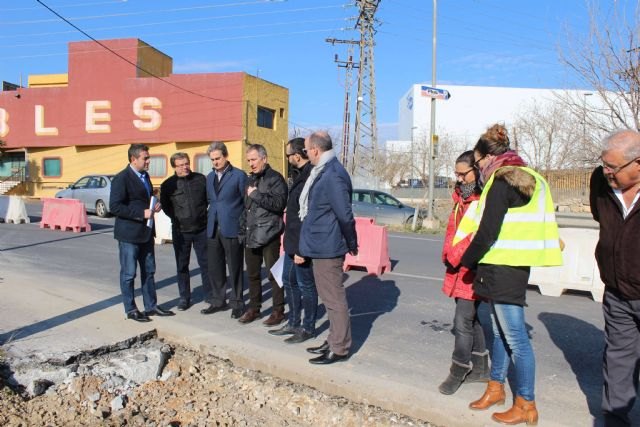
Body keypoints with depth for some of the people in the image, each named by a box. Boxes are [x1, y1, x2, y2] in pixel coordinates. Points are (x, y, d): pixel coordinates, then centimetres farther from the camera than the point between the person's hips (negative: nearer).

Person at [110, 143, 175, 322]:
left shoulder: (145, 176, 12)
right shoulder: (121, 178, -14)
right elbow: (115, 206, -20)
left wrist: (154, 206, 4)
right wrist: (142, 213, -23)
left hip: (146, 232, 8)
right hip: (129, 233, -8)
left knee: (149, 271, 14)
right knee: (128, 273, 4)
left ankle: (151, 306, 25)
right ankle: (130, 310, 16)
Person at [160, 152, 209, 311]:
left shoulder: (201, 179, 0)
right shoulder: (168, 185, -3)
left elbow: (209, 198, 11)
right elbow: (165, 206, 8)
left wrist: (203, 215, 8)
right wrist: (177, 219, 4)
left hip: (202, 229, 1)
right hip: (181, 232, 0)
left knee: (205, 263, 9)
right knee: (182, 265, 7)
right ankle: (184, 297, 18)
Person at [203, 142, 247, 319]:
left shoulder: (239, 175, -4)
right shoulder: (209, 177, 14)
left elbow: (246, 201, -4)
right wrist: (213, 217, 10)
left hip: (232, 229, -5)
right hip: (213, 229, 6)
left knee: (234, 268, 2)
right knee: (215, 267, 10)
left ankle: (237, 303, 13)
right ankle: (218, 300, 24)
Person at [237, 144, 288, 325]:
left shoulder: (275, 179, -7)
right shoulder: (250, 179, 17)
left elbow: (279, 203, -19)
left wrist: (256, 194, -17)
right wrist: (243, 230, 15)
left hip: (269, 235, -7)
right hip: (251, 235, 7)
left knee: (273, 274, 0)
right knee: (252, 274, 13)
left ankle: (278, 311, 10)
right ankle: (254, 308, 26)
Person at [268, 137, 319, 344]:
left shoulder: (310, 177, -22)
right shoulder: (301, 175, 11)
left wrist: (302, 249, -24)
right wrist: (289, 239, 18)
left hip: (302, 244, -10)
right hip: (292, 242, 10)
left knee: (306, 285, 4)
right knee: (289, 281, 19)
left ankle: (308, 328, 19)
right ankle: (293, 323, 32)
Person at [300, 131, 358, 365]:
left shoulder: (332, 175, -21)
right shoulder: (322, 172, 11)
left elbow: (345, 214, -22)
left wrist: (351, 243, -10)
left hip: (326, 247, -10)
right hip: (321, 246, 10)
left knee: (334, 298, 0)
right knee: (329, 297, 19)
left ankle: (340, 348, 12)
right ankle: (334, 340, 32)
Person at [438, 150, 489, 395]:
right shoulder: (462, 198, 14)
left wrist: (456, 255, -16)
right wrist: (449, 254, 6)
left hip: (473, 271, -9)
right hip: (458, 269, 9)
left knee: (463, 321, -4)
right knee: (470, 318, 17)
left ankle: (458, 371, 12)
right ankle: (480, 368, 31)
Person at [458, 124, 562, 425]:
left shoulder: (502, 182, -14)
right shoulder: (528, 178, 15)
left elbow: (487, 232, -18)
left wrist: (467, 261, -3)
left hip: (503, 268, -10)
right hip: (516, 265, 10)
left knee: (514, 336, -1)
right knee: (501, 330, 19)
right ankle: (496, 387, 33)